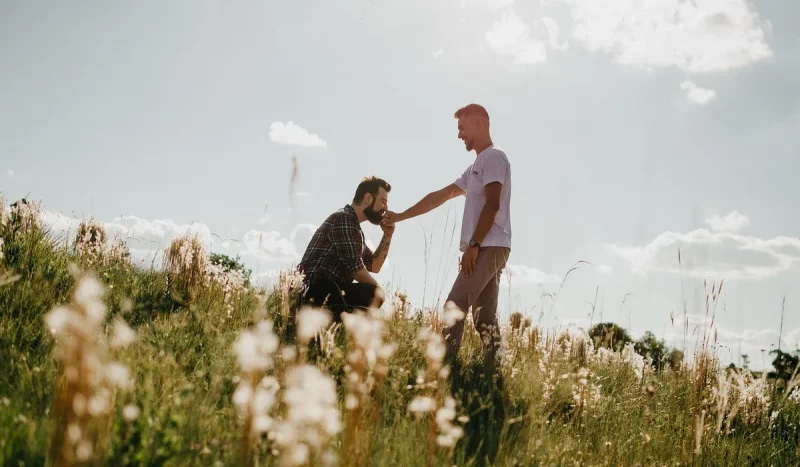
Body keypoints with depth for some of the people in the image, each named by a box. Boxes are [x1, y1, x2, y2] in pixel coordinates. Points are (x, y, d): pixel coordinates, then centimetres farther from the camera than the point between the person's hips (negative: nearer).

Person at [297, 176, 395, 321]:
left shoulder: (351, 223, 23)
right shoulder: (344, 219, -9)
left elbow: (374, 266, 24)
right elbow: (355, 267, -13)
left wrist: (387, 236, 14)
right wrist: (378, 291, -1)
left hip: (326, 289, 11)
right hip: (318, 289, -11)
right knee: (375, 294, -24)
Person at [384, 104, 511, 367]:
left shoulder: (494, 157, -4)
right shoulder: (476, 166, 26)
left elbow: (492, 205, -16)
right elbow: (440, 196, 27)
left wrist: (473, 245, -19)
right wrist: (400, 217, 25)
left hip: (489, 248, -10)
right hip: (485, 250, 10)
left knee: (455, 307, -16)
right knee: (485, 317, 4)